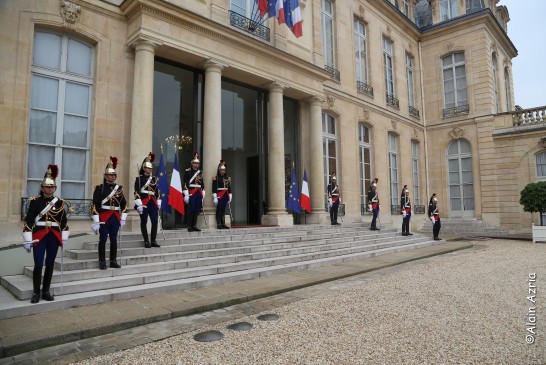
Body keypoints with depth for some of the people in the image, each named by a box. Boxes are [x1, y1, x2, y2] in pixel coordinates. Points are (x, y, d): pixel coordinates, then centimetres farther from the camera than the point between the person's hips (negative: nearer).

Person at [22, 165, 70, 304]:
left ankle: (46, 291, 20)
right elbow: (28, 221, -4)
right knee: (38, 265, -2)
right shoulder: (35, 201, -2)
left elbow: (64, 221, 11)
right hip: (39, 237, -2)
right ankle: (36, 293, 12)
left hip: (54, 237, 3)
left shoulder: (60, 202, 5)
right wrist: (28, 240, -7)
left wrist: (64, 238, 9)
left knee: (50, 265, 9)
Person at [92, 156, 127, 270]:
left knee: (114, 239, 10)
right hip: (104, 217, -4)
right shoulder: (100, 188, -5)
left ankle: (113, 261, 18)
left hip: (116, 217, 4)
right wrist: (96, 222, -13)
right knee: (103, 240, 2)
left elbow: (124, 204, 13)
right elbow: (95, 205, -9)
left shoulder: (119, 188, 9)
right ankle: (102, 262, 11)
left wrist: (123, 219, 9)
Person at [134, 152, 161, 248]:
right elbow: (137, 192, -8)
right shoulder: (139, 178, -1)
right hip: (143, 202, -4)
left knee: (155, 221, -1)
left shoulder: (154, 178, 14)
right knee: (144, 222, 3)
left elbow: (157, 191, 16)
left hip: (153, 202, 4)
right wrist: (139, 203, -16)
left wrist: (158, 203, 11)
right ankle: (146, 241, 11)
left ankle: (153, 241, 7)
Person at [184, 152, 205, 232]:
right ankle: (189, 226, 2)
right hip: (191, 193, -5)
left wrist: (203, 194, 14)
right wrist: (186, 194, -14)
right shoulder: (187, 171, -3)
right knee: (191, 209, -5)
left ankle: (194, 226, 14)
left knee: (197, 210, 6)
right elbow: (185, 183, -8)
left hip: (199, 193, 5)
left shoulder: (200, 172, 14)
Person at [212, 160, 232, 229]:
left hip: (225, 196, 5)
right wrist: (215, 197, -13)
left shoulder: (227, 178, 13)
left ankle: (223, 224, 11)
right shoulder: (216, 178, -4)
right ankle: (219, 224, 2)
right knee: (219, 210, -2)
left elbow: (229, 188, 16)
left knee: (223, 210, 8)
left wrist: (230, 197, 13)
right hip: (219, 196, -5)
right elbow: (214, 188, -8)